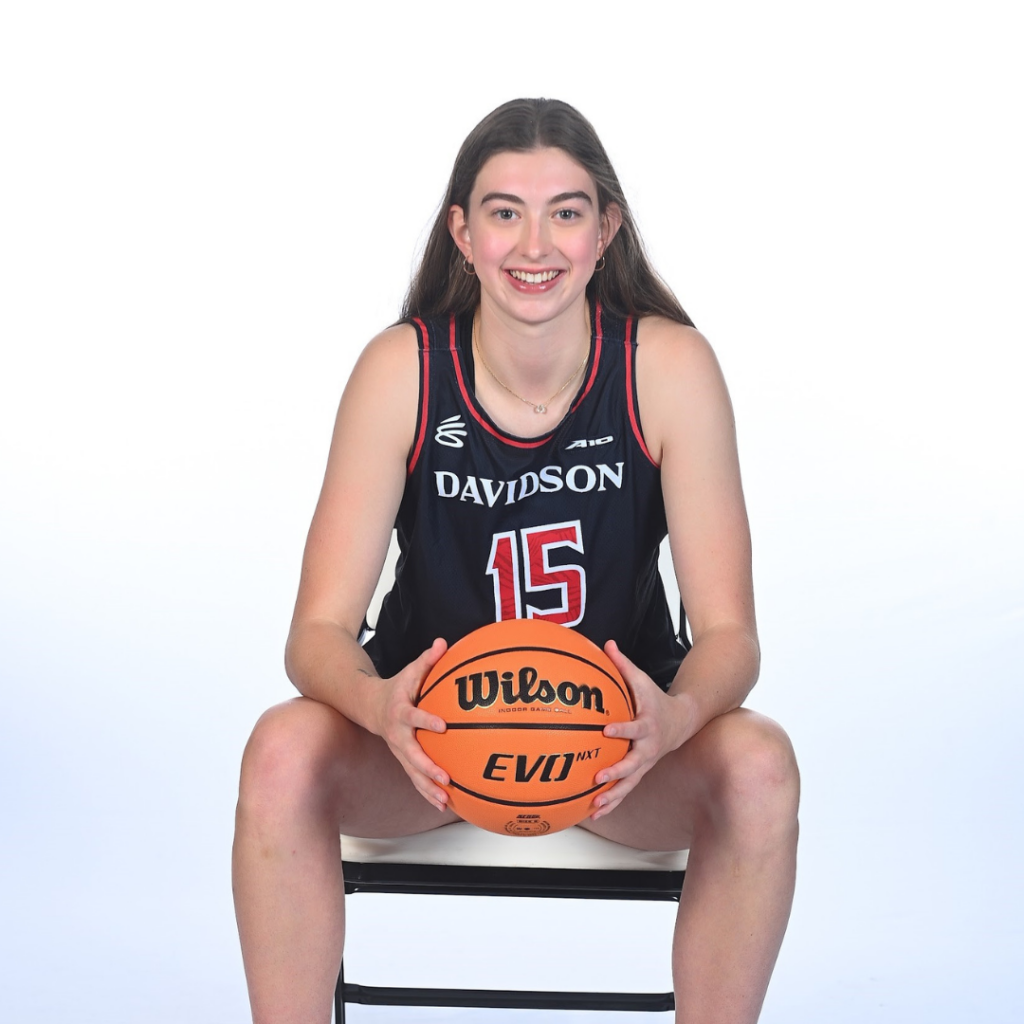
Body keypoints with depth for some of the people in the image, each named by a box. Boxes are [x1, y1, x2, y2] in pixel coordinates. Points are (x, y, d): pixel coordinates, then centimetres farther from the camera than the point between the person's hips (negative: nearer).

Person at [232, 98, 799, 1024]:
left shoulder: (669, 368, -14)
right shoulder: (401, 369, -14)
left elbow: (728, 633, -14)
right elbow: (319, 631, -15)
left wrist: (676, 719, -38)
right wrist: (380, 706, -39)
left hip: (618, 728, 0)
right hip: (429, 730, 0)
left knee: (760, 767, -30)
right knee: (284, 753, -29)